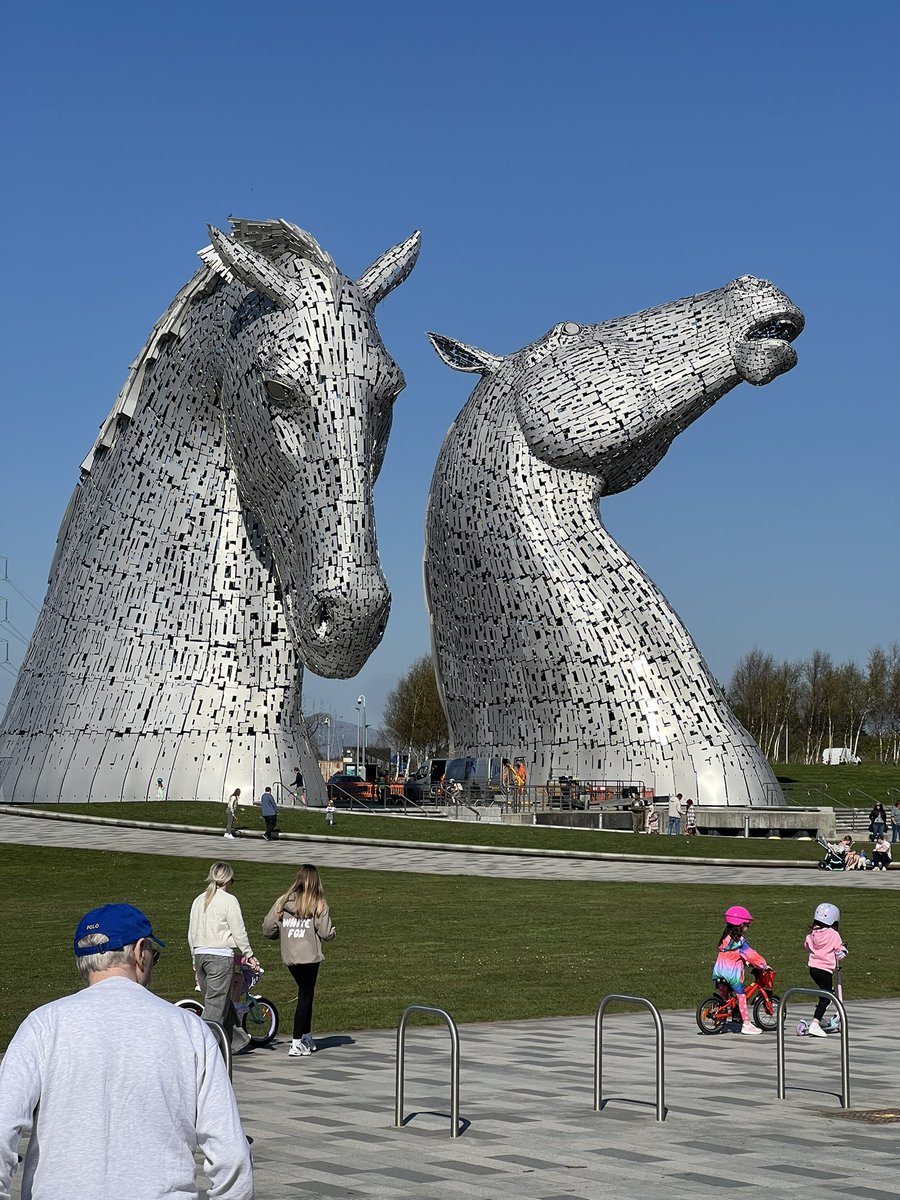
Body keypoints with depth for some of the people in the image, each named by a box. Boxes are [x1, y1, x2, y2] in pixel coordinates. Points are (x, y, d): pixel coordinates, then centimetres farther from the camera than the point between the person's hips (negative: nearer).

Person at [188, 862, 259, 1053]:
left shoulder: (199, 900, 12)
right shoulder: (229, 900, -7)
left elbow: (191, 933, 17)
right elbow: (239, 932, -7)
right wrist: (249, 955, 5)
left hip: (200, 954, 7)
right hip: (221, 955, -7)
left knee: (223, 1001, 13)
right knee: (216, 1003, -4)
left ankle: (238, 1041, 20)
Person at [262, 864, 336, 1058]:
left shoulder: (283, 902, 2)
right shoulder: (318, 904, -7)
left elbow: (267, 930, 1)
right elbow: (326, 933, -11)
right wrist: (331, 932, 12)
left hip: (289, 958, 4)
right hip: (309, 957, -4)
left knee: (306, 994, 21)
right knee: (305, 997, 3)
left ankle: (307, 1038, 28)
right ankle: (296, 1044, -3)